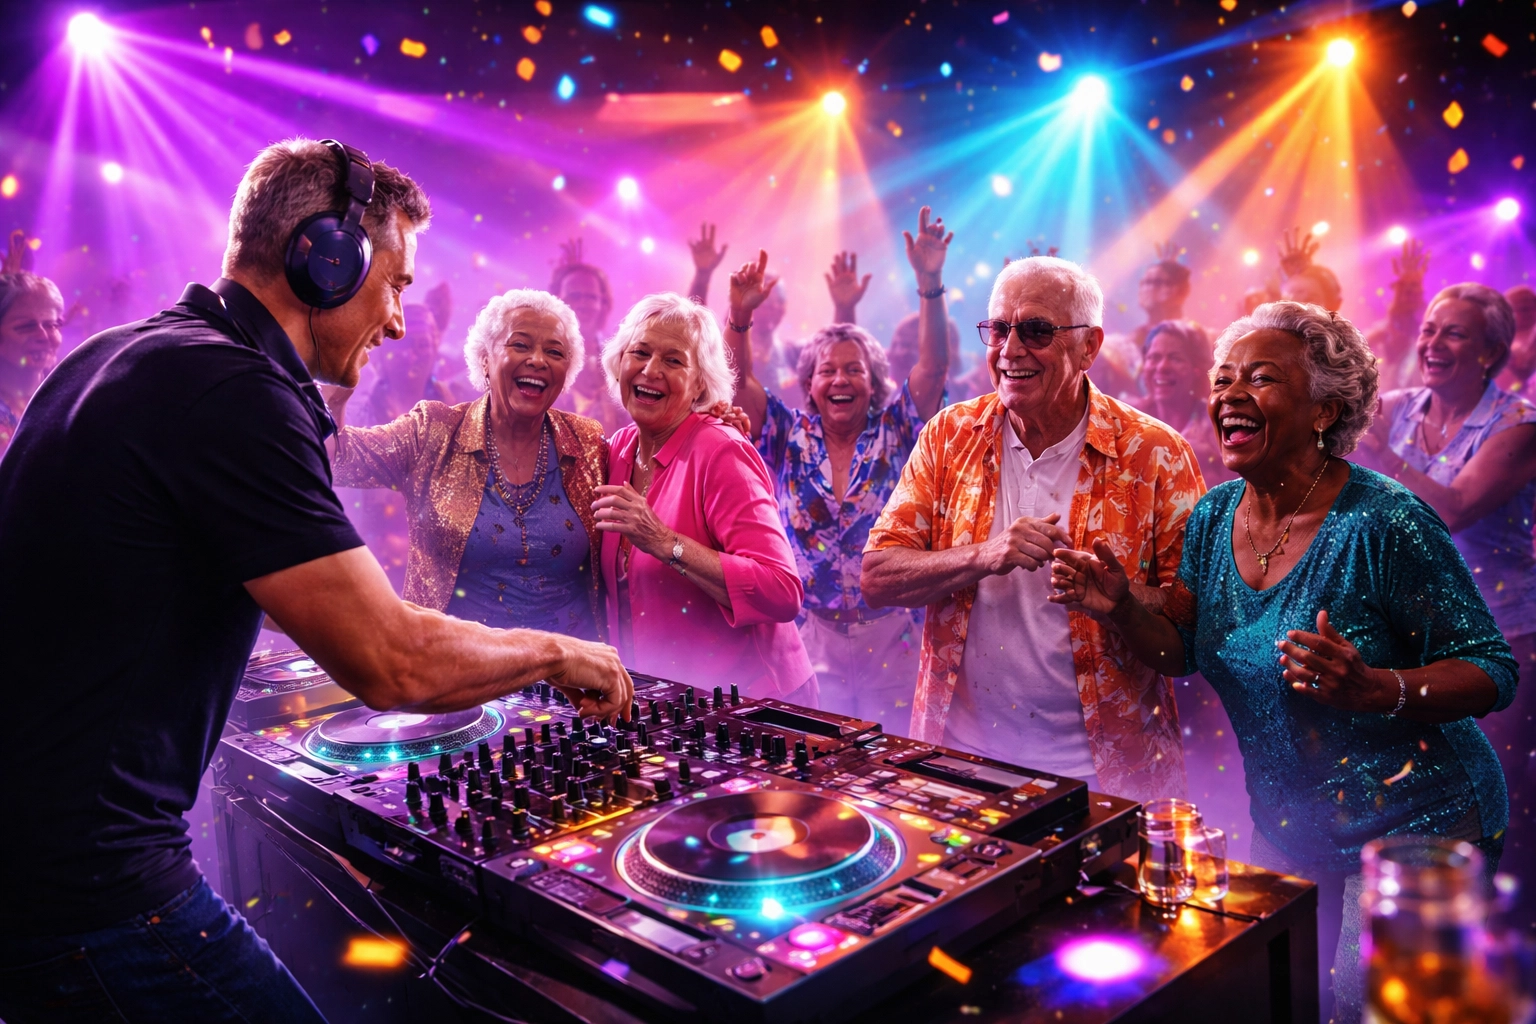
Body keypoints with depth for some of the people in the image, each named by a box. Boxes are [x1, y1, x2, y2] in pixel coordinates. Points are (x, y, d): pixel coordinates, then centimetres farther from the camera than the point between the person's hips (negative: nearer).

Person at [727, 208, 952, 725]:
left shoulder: (893, 433, 0)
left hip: (892, 639, 0)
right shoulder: (790, 438, 3)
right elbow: (739, 379, -6)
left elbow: (933, 366, -10)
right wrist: (739, 316, -22)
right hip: (813, 638, 1)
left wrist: (930, 285, -22)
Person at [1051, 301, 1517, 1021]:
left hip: (1413, 826, -6)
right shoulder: (1214, 515, -1)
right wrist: (1119, 608, -14)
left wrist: (1374, 689, -35)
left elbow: (1492, 672, -17)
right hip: (1284, 823, 6)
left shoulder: (1385, 522, -21)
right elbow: (1181, 653, 6)